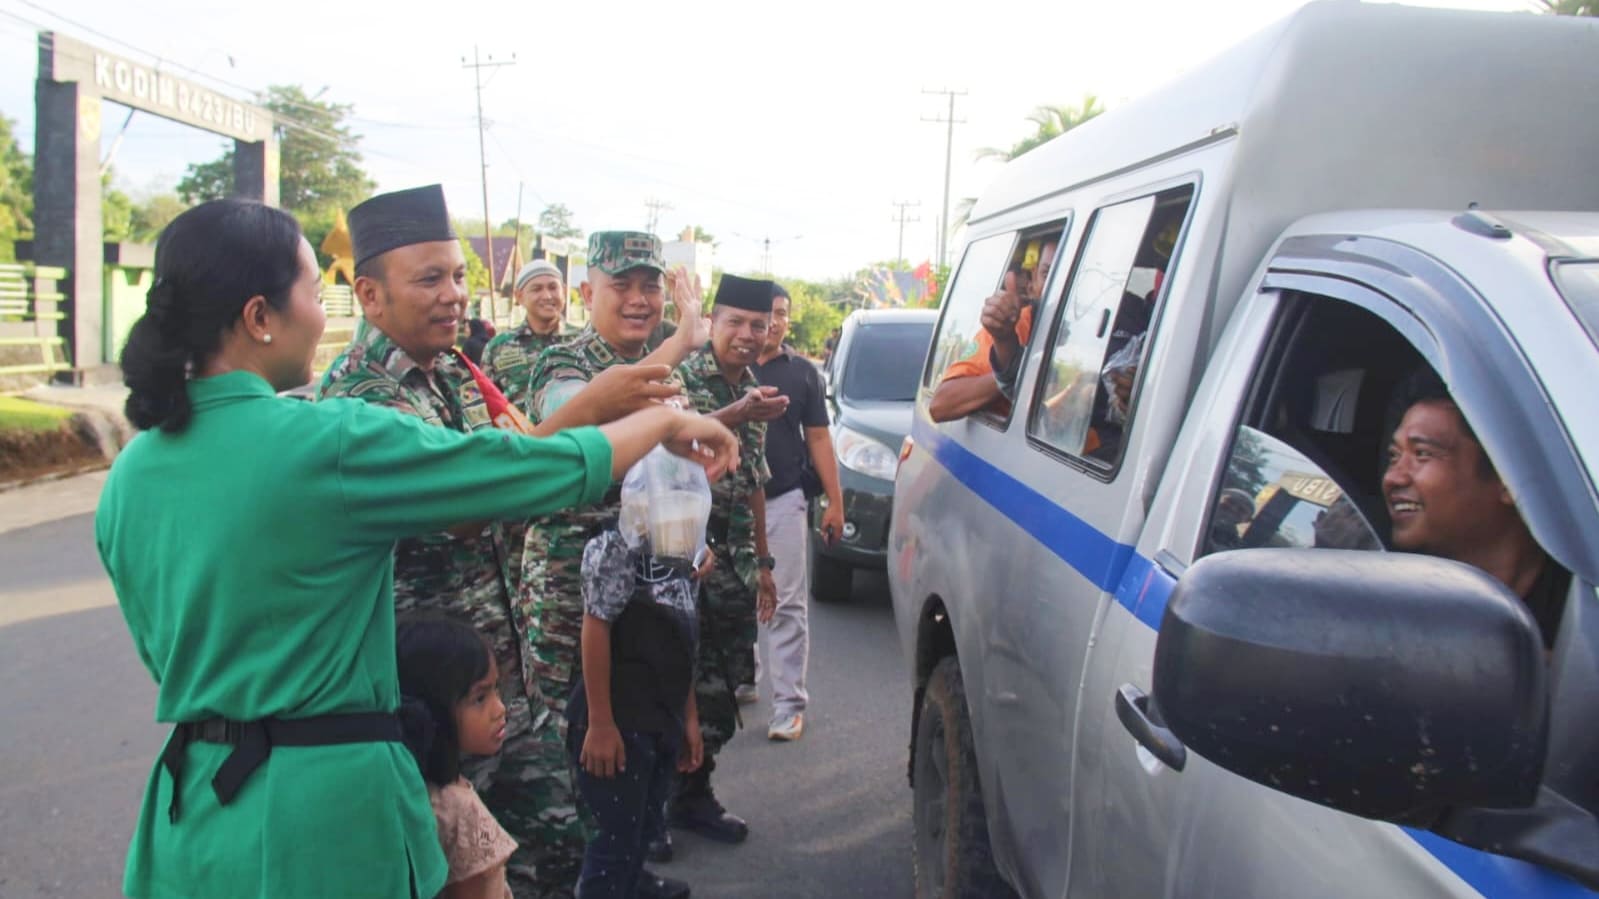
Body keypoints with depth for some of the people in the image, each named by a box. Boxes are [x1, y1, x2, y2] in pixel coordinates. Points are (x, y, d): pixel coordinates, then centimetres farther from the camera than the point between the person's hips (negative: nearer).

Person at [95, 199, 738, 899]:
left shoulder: (129, 475, 1)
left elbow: (161, 647, 13)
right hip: (324, 809, -7)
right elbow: (550, 469, -14)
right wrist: (663, 421, 1)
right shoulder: (334, 442, -20)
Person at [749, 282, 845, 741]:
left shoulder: (803, 372, 10)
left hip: (785, 499, 0)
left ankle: (788, 704, 5)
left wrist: (834, 501, 3)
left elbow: (818, 437, 9)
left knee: (787, 604, -1)